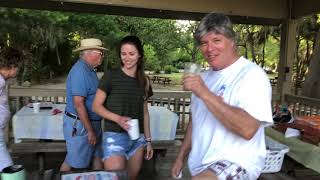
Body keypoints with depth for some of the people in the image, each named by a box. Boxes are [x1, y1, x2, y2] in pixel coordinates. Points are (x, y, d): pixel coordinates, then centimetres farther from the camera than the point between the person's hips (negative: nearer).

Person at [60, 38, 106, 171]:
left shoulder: (89, 69, 9)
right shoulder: (80, 71, -21)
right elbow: (78, 104, -25)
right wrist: (90, 131, -21)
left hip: (92, 122, 9)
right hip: (80, 125, -9)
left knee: (97, 157, 17)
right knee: (73, 163, 6)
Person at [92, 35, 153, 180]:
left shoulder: (144, 81, 7)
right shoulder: (111, 76, -6)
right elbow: (96, 106, -5)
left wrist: (148, 140, 12)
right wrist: (118, 118, -21)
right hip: (115, 136, -4)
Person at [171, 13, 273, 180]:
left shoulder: (252, 74, -14)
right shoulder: (205, 77, 11)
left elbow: (247, 129, -26)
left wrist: (205, 94, -27)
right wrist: (181, 156, 14)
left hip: (237, 163, -7)